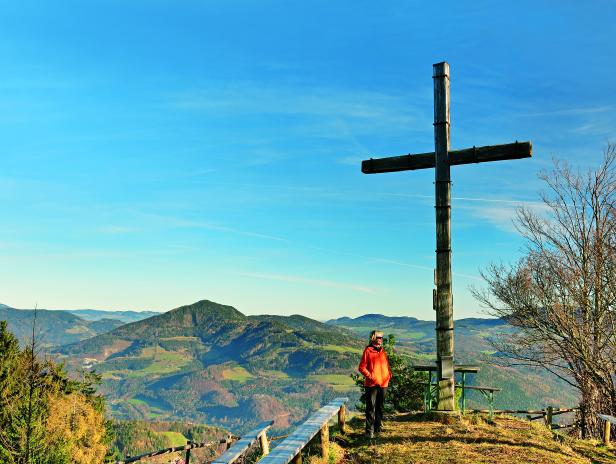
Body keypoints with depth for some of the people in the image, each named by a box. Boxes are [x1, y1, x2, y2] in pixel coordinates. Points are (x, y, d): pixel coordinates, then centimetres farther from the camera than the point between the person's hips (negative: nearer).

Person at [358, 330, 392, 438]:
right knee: (371, 408, -4)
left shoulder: (382, 350, 13)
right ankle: (369, 431, -1)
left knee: (380, 407, 14)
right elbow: (361, 367, -7)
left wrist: (389, 375, 6)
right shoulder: (368, 351, -5)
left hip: (383, 384, 6)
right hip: (372, 384, -6)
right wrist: (370, 376, -14)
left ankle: (378, 428, 24)